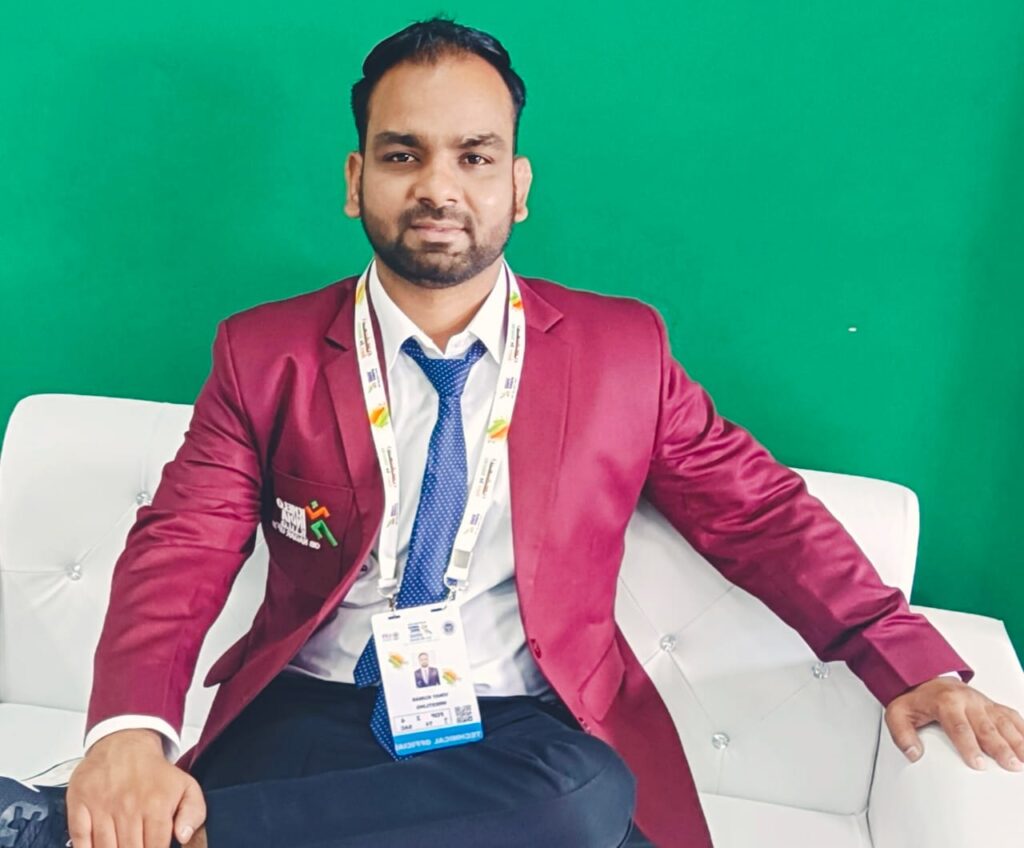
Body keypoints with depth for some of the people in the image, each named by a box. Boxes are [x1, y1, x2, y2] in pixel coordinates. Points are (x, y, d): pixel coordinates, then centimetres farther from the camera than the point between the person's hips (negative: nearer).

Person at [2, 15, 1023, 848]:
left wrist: (915, 667, -2)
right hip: (311, 716, -2)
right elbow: (180, 551, -3)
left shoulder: (624, 347, 6)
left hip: (528, 733, 4)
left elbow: (760, 513, 9)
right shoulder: (262, 353, 5)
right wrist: (128, 730, -23)